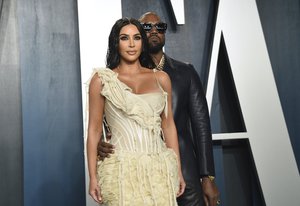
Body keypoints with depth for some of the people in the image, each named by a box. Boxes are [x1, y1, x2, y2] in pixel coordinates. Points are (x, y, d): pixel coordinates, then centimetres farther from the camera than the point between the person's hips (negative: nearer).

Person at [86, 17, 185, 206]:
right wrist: (93, 177, -4)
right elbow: (94, 130, 2)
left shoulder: (161, 78, 9)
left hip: (159, 169, 3)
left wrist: (178, 171, 8)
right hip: (122, 169, -2)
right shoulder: (101, 79, 2)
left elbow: (168, 125, 11)